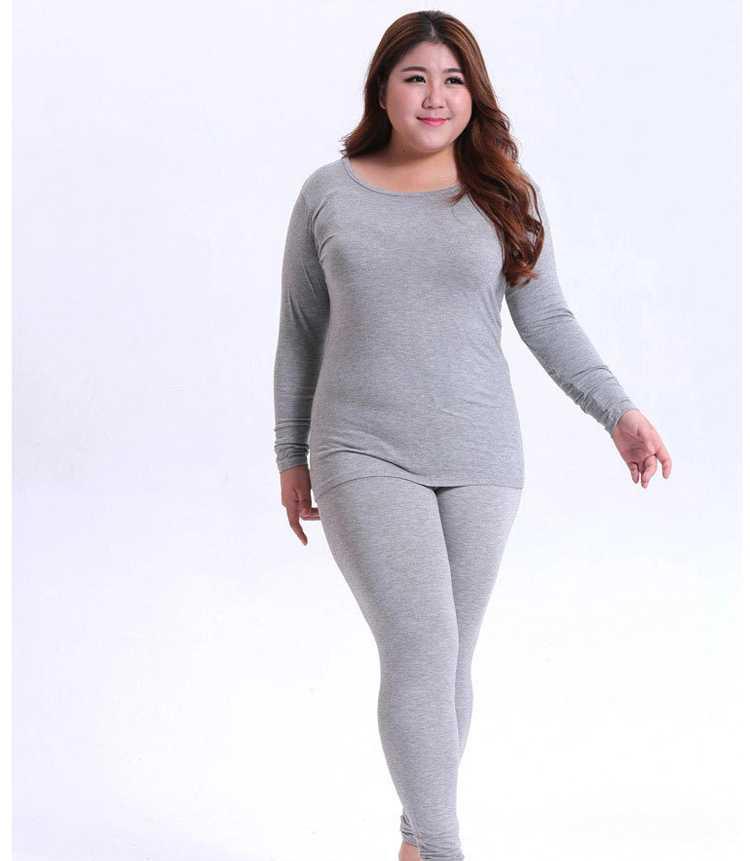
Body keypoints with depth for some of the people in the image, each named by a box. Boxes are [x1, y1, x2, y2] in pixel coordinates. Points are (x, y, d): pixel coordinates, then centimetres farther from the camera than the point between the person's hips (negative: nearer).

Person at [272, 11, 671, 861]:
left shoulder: (507, 197, 2)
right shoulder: (328, 194, 1)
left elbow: (547, 321, 3)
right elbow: (301, 330, 7)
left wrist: (619, 413, -10)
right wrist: (291, 458, 8)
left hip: (477, 459, 2)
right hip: (364, 457, -2)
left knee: (448, 658, 10)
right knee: (420, 651, -15)